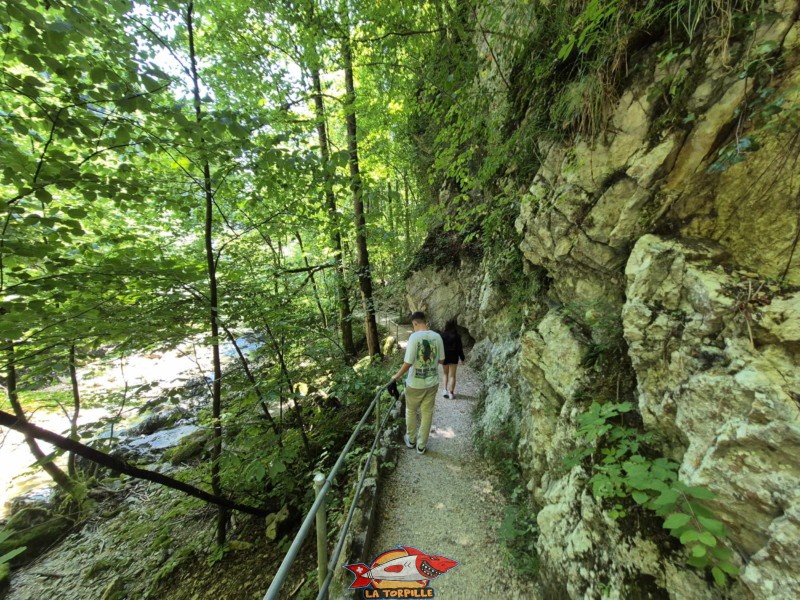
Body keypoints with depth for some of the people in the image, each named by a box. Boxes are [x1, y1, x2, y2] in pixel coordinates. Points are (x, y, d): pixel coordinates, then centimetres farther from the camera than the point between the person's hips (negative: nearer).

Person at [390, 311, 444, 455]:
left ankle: (411, 440, 38)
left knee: (411, 411, 20)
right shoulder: (437, 336, -5)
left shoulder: (414, 336, -19)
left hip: (415, 384, -3)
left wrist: (396, 376, -5)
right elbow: (441, 360, 3)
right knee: (427, 413, 17)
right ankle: (421, 445, 30)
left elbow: (408, 362, -20)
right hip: (432, 383, 4)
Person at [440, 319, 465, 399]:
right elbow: (460, 348, -5)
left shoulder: (442, 335, -8)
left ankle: (445, 390, 7)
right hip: (454, 357, -1)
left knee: (446, 374, 18)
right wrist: (462, 358, 5)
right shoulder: (457, 336, -8)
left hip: (445, 357, 1)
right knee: (452, 375, 8)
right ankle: (451, 392, 9)